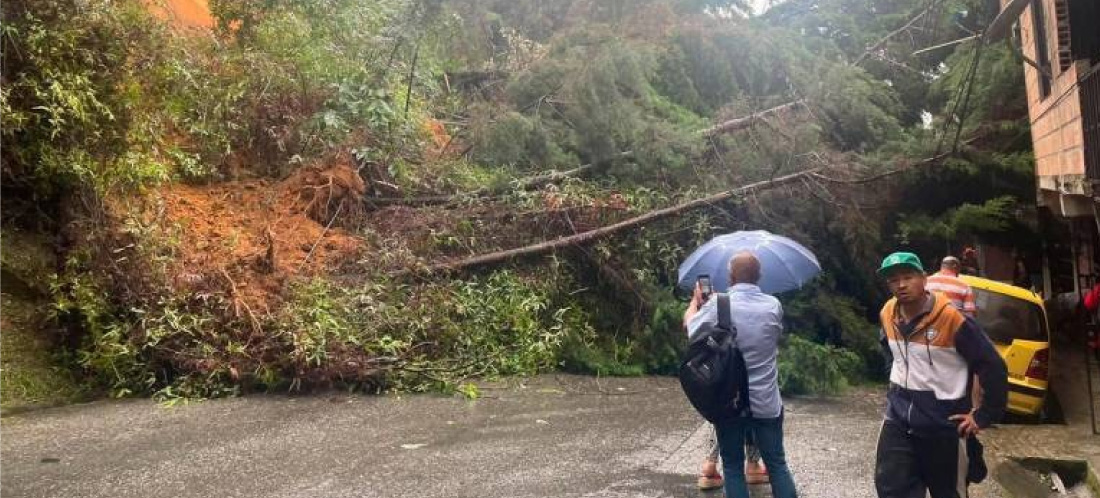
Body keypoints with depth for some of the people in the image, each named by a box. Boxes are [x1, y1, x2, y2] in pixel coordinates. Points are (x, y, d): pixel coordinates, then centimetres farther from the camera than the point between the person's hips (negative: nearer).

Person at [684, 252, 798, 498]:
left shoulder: (717, 304, -12)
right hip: (766, 401, 2)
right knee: (777, 464, 12)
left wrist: (695, 300, 25)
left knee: (733, 466, 9)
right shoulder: (773, 305, -4)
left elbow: (689, 324, 5)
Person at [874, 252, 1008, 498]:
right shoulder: (887, 314, 1)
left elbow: (993, 368, -14)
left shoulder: (953, 319, -19)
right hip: (898, 421, 5)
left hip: (943, 426, -5)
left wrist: (983, 416, -10)